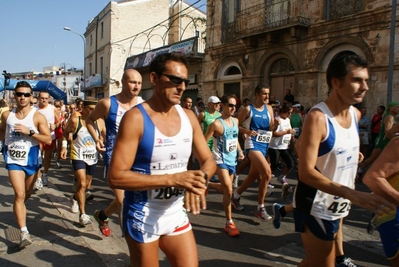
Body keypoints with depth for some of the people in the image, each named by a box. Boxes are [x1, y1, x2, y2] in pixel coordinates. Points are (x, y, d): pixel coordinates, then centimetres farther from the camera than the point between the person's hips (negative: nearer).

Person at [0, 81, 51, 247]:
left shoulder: (38, 117, -10)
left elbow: (48, 140, -15)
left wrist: (29, 132, -24)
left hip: (32, 160, 0)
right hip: (14, 160, 0)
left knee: (26, 195, 19)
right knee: (19, 195, -13)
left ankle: (18, 210, 52)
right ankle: (24, 233, -11)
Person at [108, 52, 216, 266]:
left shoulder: (189, 117, 0)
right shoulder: (136, 118, -18)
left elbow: (208, 161, 7)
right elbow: (116, 177, -23)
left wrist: (201, 178, -16)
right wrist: (172, 179, -28)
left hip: (177, 214, 5)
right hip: (143, 218, -5)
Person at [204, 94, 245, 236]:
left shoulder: (235, 121, 5)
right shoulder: (217, 124, -17)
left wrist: (240, 151, 6)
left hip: (232, 160, 7)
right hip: (221, 160, -7)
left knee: (225, 189, 19)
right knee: (228, 190, -14)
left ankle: (208, 185, 50)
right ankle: (229, 223, -3)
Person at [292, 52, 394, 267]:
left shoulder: (356, 114, 3)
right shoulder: (318, 117, -23)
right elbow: (306, 172, -29)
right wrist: (353, 195, -34)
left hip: (337, 206, 8)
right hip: (315, 208, -8)